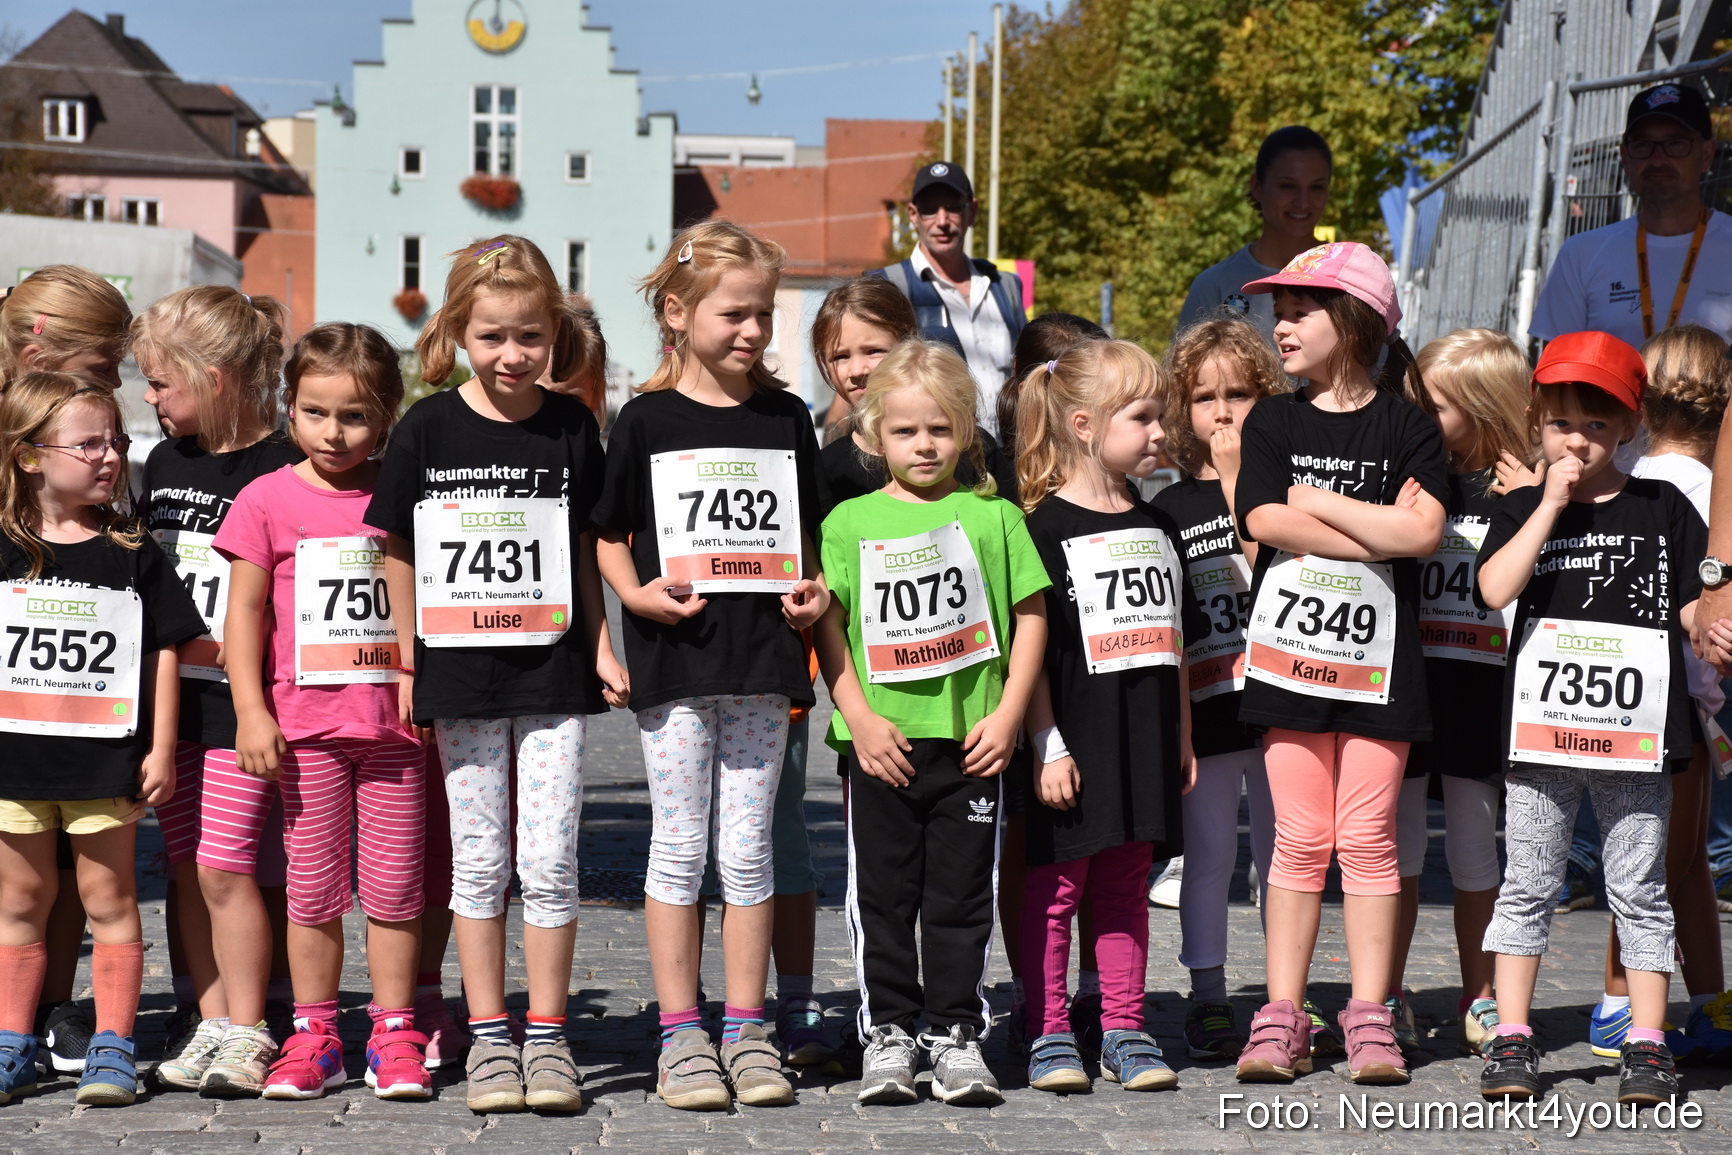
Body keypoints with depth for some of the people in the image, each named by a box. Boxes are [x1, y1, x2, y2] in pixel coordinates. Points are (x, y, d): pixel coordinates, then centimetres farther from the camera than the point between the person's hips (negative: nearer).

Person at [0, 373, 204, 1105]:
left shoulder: (133, 555, 0)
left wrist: (161, 749, -2)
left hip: (105, 761, -1)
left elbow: (163, 654, 2)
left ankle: (112, 1047, 9)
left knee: (109, 897, 4)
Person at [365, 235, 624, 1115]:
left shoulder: (571, 428, 1)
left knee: (550, 861, -1)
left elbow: (586, 548, 9)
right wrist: (408, 664, 5)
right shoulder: (426, 430, -2)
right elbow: (399, 552, 4)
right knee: (480, 861, 6)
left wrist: (601, 647, 4)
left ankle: (546, 1035, 9)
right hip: (460, 675, 0)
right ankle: (488, 1036, 13)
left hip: (553, 677, 0)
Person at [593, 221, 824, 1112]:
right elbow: (609, 539, 4)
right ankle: (679, 1035, 7)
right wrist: (637, 593, -13)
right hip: (674, 660, -2)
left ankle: (746, 1031, 12)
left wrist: (812, 592, -3)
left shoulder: (785, 418, 8)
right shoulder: (646, 421, 0)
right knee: (679, 846, 1)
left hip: (761, 657, 2)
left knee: (747, 849, 5)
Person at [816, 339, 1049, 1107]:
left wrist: (1007, 714, -3)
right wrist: (858, 715, -7)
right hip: (881, 741, 0)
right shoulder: (850, 521, 5)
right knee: (882, 893, 4)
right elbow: (827, 622, 2)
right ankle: (887, 1032, 13)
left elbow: (1030, 617, 6)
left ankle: (957, 1033, 12)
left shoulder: (994, 517, 5)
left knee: (962, 894, 4)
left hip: (971, 738, 0)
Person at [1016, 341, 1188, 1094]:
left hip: (1144, 742, 6)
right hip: (1073, 744, -6)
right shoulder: (1048, 527, -7)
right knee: (1055, 888, 0)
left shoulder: (1157, 529, 13)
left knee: (1126, 888, 10)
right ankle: (1048, 1036, 5)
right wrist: (1047, 746, -14)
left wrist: (1182, 740, 16)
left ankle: (1125, 1033, 14)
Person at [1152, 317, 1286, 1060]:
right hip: (1203, 706, 1)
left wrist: (1238, 480, -12)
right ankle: (1207, 999, 12)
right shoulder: (1171, 508, 7)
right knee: (1208, 853, 5)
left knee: (1282, 851, 6)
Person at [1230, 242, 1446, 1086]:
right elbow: (1266, 522, -9)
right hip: (1289, 645, 1)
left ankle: (1369, 1018, 7)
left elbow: (1423, 534, -12)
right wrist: (1378, 527, -12)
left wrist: (1317, 502, -9)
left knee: (1366, 838, 0)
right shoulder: (1273, 422, 7)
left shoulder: (1406, 426, 2)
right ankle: (1281, 1017, 6)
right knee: (1300, 839, 2)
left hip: (1376, 655, -1)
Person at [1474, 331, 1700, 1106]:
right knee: (1526, 885, 5)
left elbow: (1695, 606, 9)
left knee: (1639, 889, 4)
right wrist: (1552, 504, -11)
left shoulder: (1662, 509, 7)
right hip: (1539, 728, 1)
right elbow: (1495, 589, -11)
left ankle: (1647, 1043, 10)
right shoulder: (1523, 509, 7)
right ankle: (1512, 1041, 10)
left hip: (1636, 730, -1)